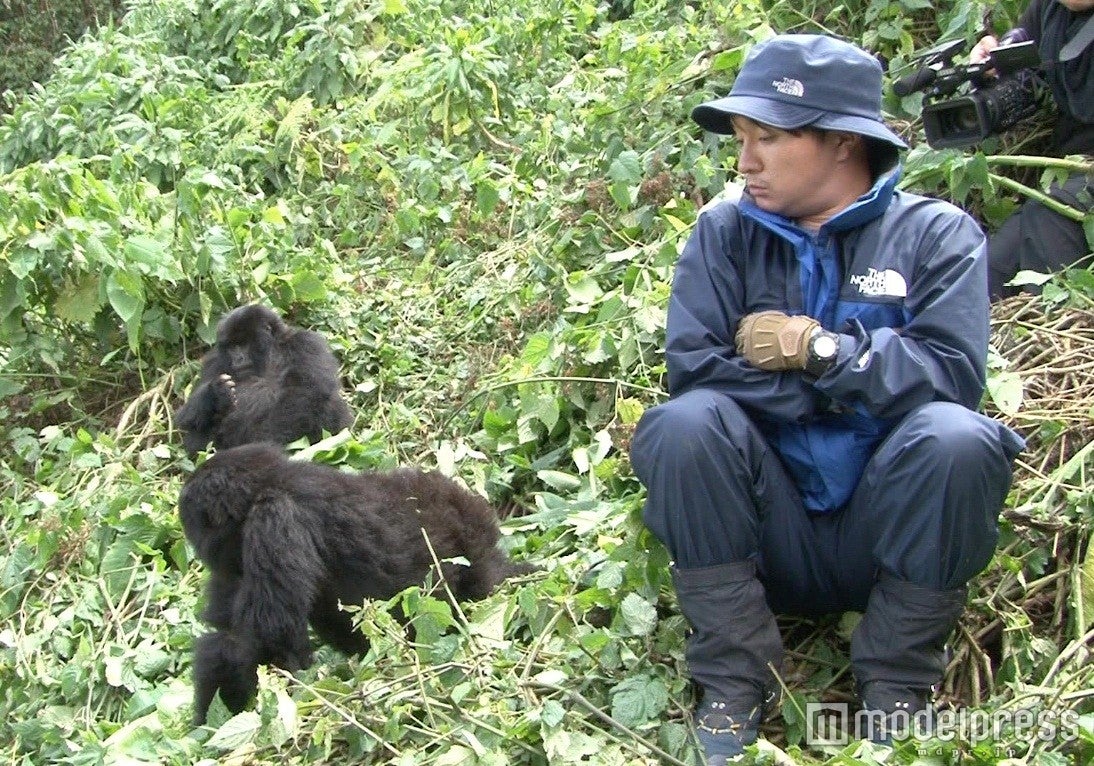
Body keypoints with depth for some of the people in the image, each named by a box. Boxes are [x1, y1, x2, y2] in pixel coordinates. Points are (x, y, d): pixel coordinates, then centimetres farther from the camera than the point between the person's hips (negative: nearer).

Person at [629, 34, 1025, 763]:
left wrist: (819, 347, -15)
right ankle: (736, 684, -15)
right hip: (772, 534, 1)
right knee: (683, 424, -25)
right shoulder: (725, 232, 4)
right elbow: (691, 367, -10)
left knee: (956, 438, -30)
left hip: (891, 533, -1)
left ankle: (896, 690, -12)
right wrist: (842, 393, -14)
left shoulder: (937, 233, 0)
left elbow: (955, 376, -15)